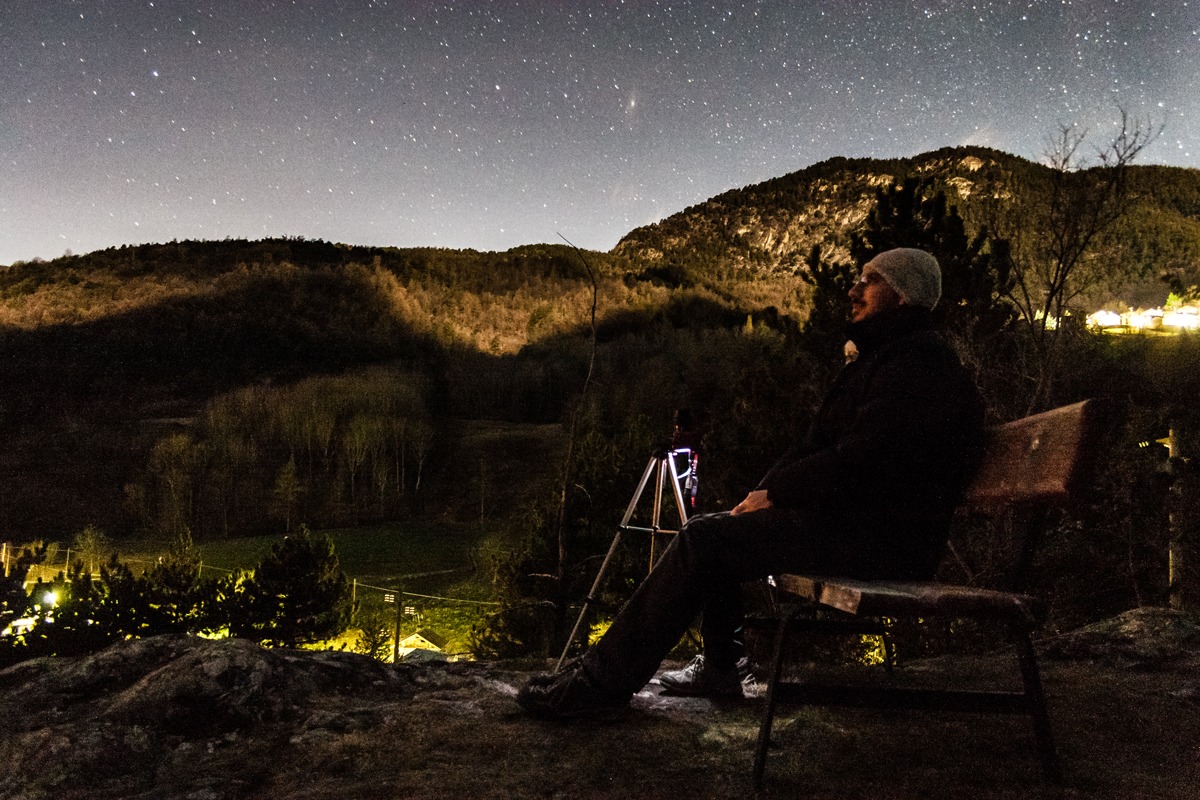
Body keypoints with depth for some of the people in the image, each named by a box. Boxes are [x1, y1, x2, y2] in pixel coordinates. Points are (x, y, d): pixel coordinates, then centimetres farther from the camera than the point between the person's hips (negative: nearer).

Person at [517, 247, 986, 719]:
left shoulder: (919, 364, -14)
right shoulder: (882, 358, 21)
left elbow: (856, 464, -23)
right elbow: (818, 444, 18)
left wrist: (774, 494, -11)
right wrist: (762, 493, 3)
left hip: (879, 540, -11)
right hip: (852, 523, 11)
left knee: (705, 540, -17)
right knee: (710, 530, 14)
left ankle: (605, 680, -13)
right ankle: (720, 667, 16)